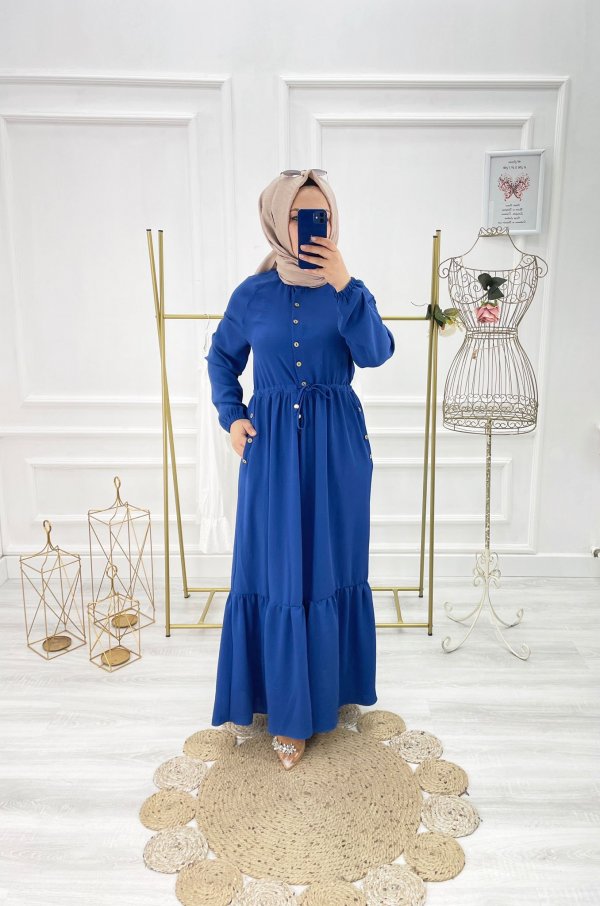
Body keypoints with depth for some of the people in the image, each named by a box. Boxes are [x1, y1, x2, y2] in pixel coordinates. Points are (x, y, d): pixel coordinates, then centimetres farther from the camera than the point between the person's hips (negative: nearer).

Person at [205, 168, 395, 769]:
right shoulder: (252, 294, 1)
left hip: (337, 446, 0)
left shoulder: (349, 290, 1)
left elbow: (376, 353, -15)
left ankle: (328, 689, 31)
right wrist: (231, 416, 1)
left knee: (331, 567, 9)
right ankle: (288, 708, 20)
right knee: (276, 573, 3)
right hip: (271, 446, 0)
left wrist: (343, 285, -23)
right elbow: (222, 358, 15)